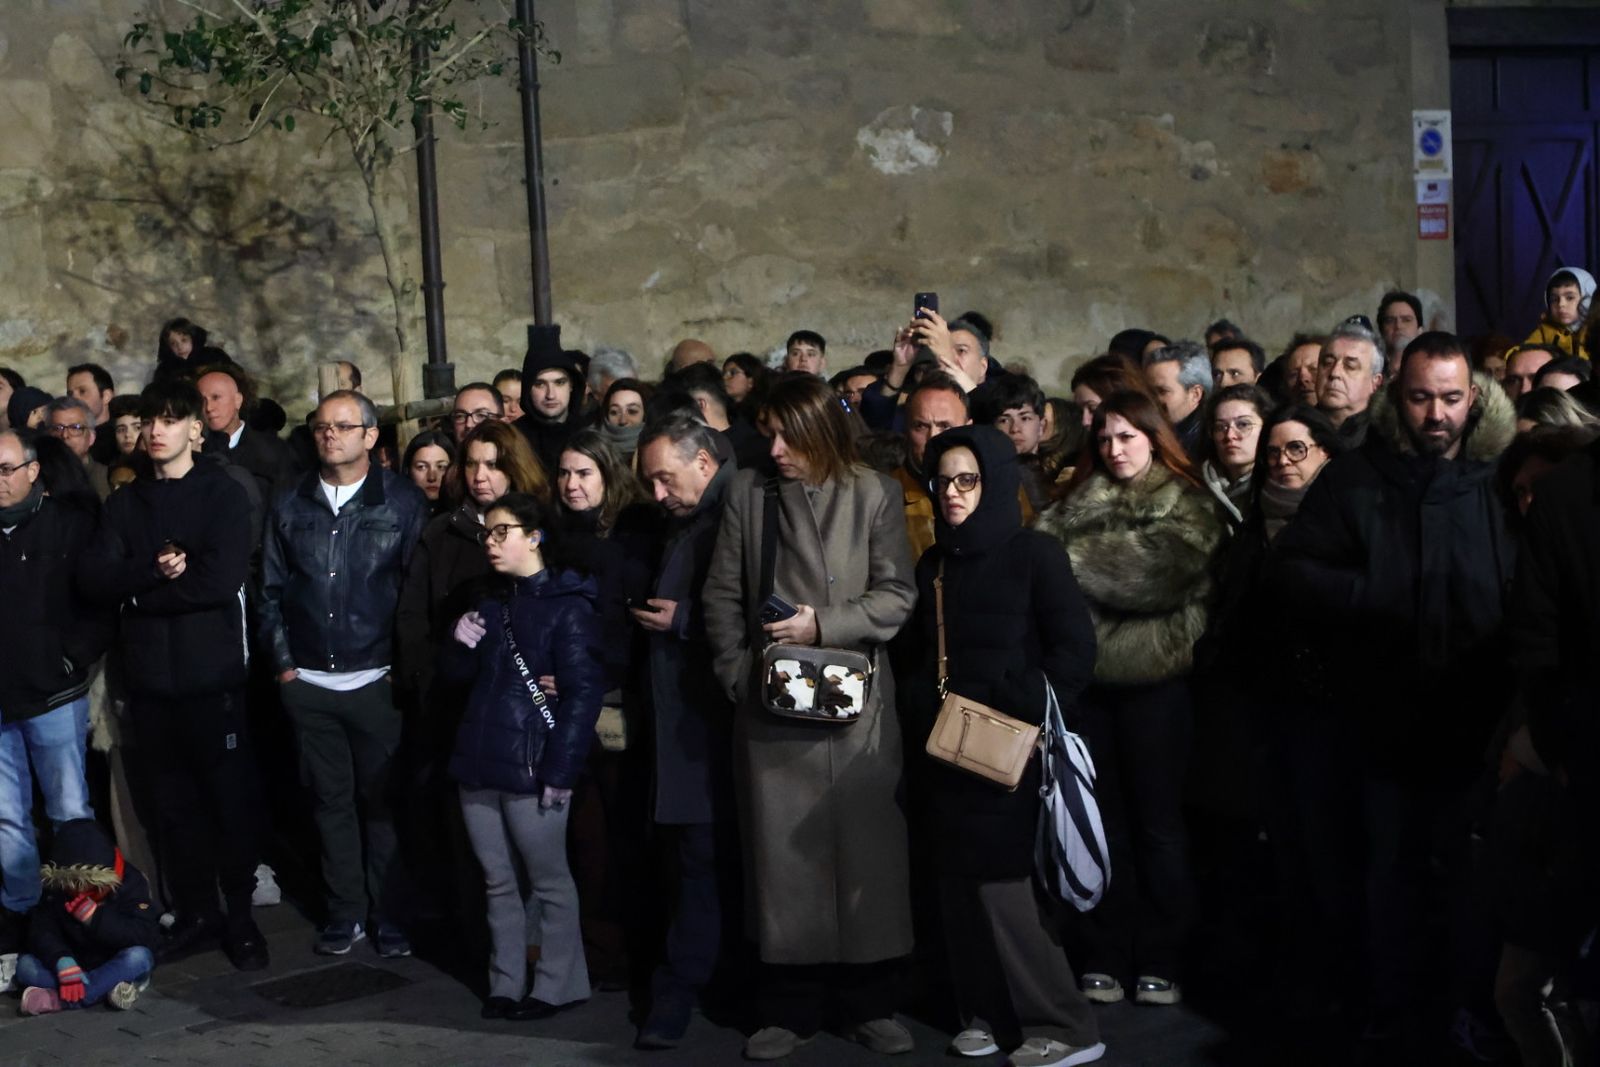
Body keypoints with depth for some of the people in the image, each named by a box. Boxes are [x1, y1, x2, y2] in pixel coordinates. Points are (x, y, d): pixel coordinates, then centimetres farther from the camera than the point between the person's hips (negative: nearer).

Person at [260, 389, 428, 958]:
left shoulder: (404, 500, -1)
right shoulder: (289, 505, 9)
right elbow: (272, 588, 10)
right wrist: (283, 661, 4)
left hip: (376, 681, -3)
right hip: (307, 682, 3)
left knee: (382, 799, 2)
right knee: (332, 799, 9)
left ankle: (389, 912, 14)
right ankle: (346, 910, 19)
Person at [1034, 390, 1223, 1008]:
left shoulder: (1185, 506, 2)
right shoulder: (1078, 503, 15)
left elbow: (1160, 567, -15)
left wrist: (1074, 560, -11)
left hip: (1154, 675, -3)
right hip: (1089, 674, 3)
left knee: (1157, 819, 4)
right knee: (1101, 818, 8)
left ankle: (1158, 960, 12)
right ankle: (1105, 956, 14)